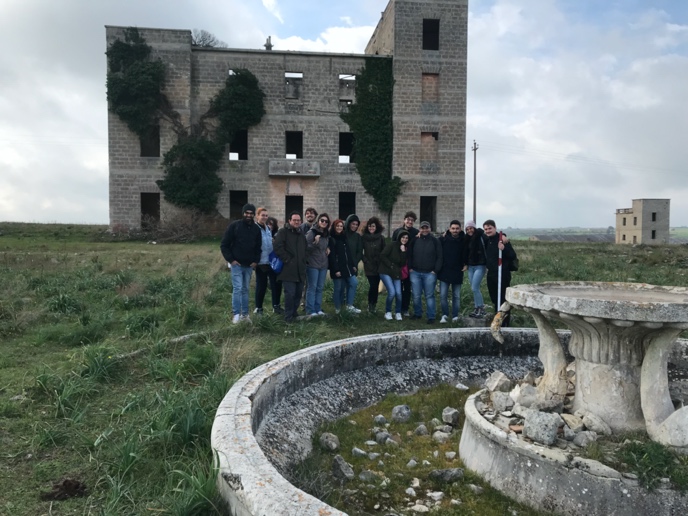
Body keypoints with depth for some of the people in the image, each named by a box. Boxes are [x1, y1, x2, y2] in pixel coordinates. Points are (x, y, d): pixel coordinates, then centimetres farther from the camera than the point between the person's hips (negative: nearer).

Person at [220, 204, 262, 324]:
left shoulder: (256, 229, 8)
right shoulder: (234, 226, -5)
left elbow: (258, 247, 17)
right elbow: (224, 245, -4)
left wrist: (256, 260, 5)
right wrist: (230, 259, -10)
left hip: (249, 265, 4)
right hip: (236, 264, -4)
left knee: (245, 289, 9)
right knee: (237, 288, -10)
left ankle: (245, 314, 15)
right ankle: (236, 314, -4)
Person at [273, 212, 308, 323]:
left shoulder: (302, 234, 18)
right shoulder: (283, 232, -4)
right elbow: (277, 247, -17)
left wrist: (303, 262, 16)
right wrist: (287, 259, -15)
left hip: (300, 269, 7)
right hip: (288, 269, -7)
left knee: (298, 293, 11)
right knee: (290, 294, -9)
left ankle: (294, 313, 26)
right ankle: (288, 316, 2)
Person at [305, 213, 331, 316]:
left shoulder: (326, 234, 10)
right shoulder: (311, 232, -11)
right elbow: (305, 247, -15)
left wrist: (328, 249, 7)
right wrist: (315, 242, -30)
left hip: (323, 264, 7)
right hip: (313, 264, -7)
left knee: (320, 288, 10)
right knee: (312, 287, -4)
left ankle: (318, 309, 17)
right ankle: (310, 310, 1)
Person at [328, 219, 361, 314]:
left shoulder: (344, 237, 14)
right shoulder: (331, 239, -7)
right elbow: (332, 256, -13)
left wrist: (352, 265, 14)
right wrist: (336, 269, -18)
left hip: (347, 266, 7)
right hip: (337, 268, -7)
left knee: (354, 283, -4)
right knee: (339, 288, 0)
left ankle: (349, 306, 2)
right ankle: (338, 308, 12)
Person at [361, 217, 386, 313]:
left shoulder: (381, 237, 1)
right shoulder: (363, 237, -2)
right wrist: (364, 260, -3)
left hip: (379, 265, 2)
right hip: (369, 266, -2)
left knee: (376, 286, 4)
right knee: (373, 285, -9)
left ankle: (373, 305, 20)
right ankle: (370, 304, 11)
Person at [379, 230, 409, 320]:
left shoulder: (406, 249, 9)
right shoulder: (392, 244, -8)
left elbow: (403, 263, 0)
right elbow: (382, 256, -12)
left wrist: (403, 252, -10)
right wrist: (390, 265, -9)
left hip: (396, 273, 5)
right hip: (386, 272, -5)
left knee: (398, 293, -10)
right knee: (392, 292, -17)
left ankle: (398, 313, 10)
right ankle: (388, 312, 4)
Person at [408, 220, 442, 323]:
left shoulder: (435, 241, 3)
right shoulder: (415, 241, 8)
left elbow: (439, 257, 1)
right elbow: (409, 255, 12)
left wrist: (435, 270, -6)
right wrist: (410, 268, 2)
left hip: (430, 273, -2)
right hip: (415, 272, 2)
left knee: (429, 296, 1)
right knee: (416, 296, 6)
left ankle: (431, 317, 8)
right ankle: (417, 313, 22)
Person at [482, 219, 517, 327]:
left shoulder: (502, 240, -13)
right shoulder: (486, 240, 6)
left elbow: (513, 256, -14)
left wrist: (504, 248, -32)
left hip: (503, 274, -7)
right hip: (491, 274, 7)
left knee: (504, 300, -3)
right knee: (494, 299, 15)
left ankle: (504, 324, 4)